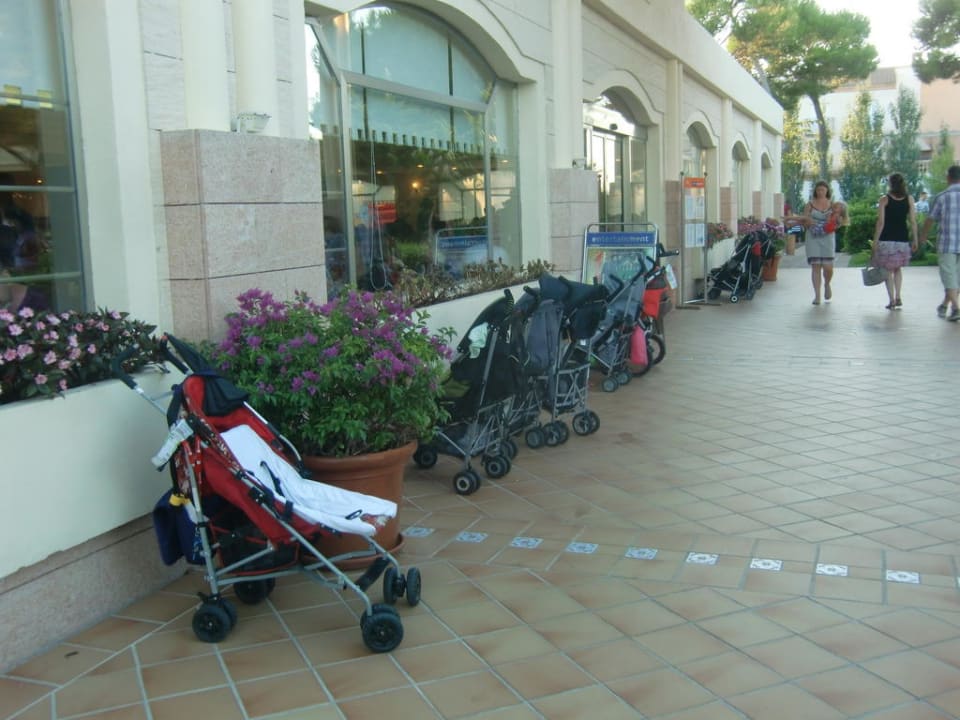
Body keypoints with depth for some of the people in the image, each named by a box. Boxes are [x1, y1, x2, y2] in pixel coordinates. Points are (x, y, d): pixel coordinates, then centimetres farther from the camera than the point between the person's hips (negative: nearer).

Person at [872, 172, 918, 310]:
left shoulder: (884, 200, -5)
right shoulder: (909, 199, 2)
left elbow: (880, 222, -9)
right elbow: (913, 222, 1)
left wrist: (875, 241, -4)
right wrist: (915, 240, 8)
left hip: (887, 240, -3)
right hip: (903, 240, 3)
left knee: (888, 270, 6)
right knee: (898, 268, 20)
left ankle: (892, 300, 3)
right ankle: (898, 297, 11)